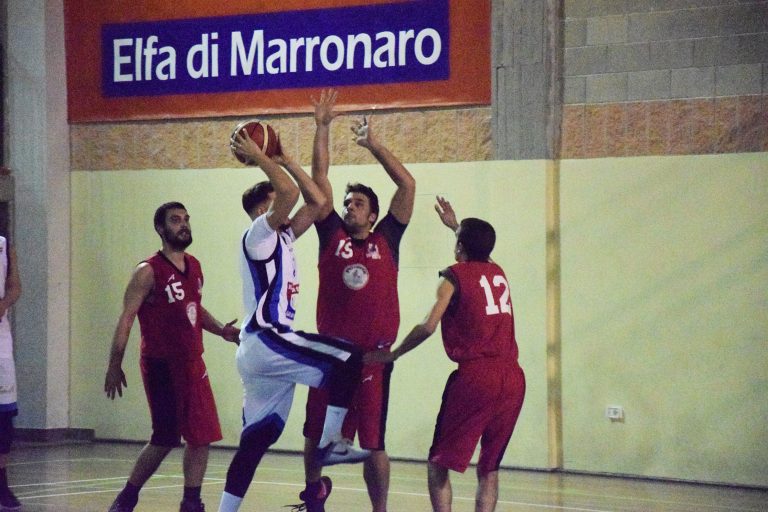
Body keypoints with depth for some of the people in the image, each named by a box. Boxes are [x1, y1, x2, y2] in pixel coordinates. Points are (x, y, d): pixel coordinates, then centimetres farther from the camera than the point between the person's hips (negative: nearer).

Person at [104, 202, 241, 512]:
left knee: (201, 437, 3)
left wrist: (221, 330, 8)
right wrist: (115, 366, -16)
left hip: (192, 364, 7)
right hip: (161, 367, -7)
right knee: (165, 440, -4)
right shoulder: (148, 272, -12)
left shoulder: (194, 267, 10)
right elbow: (126, 318, -13)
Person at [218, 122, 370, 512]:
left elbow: (316, 202, 21)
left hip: (260, 349, 10)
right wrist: (258, 158, -10)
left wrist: (285, 161, 18)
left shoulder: (282, 237, 21)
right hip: (265, 339, -10)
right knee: (347, 359, -17)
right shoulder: (258, 234, -5)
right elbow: (289, 192, -21)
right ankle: (328, 444, -15)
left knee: (257, 438, 10)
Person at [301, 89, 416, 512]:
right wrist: (322, 127, -1)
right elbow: (319, 178, 4)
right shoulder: (331, 236, 7)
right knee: (315, 436, 11)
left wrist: (373, 144, 2)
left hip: (373, 356, -2)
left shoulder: (386, 240, 5)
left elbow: (408, 184, 1)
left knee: (373, 442, 2)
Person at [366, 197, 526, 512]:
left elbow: (428, 327, -10)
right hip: (512, 378, 5)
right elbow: (480, 251, 44)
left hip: (474, 376, -5)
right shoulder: (498, 273, 18)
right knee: (489, 469, 14)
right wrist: (455, 226, 55)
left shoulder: (455, 276, 1)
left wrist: (391, 355, 2)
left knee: (438, 464, 4)